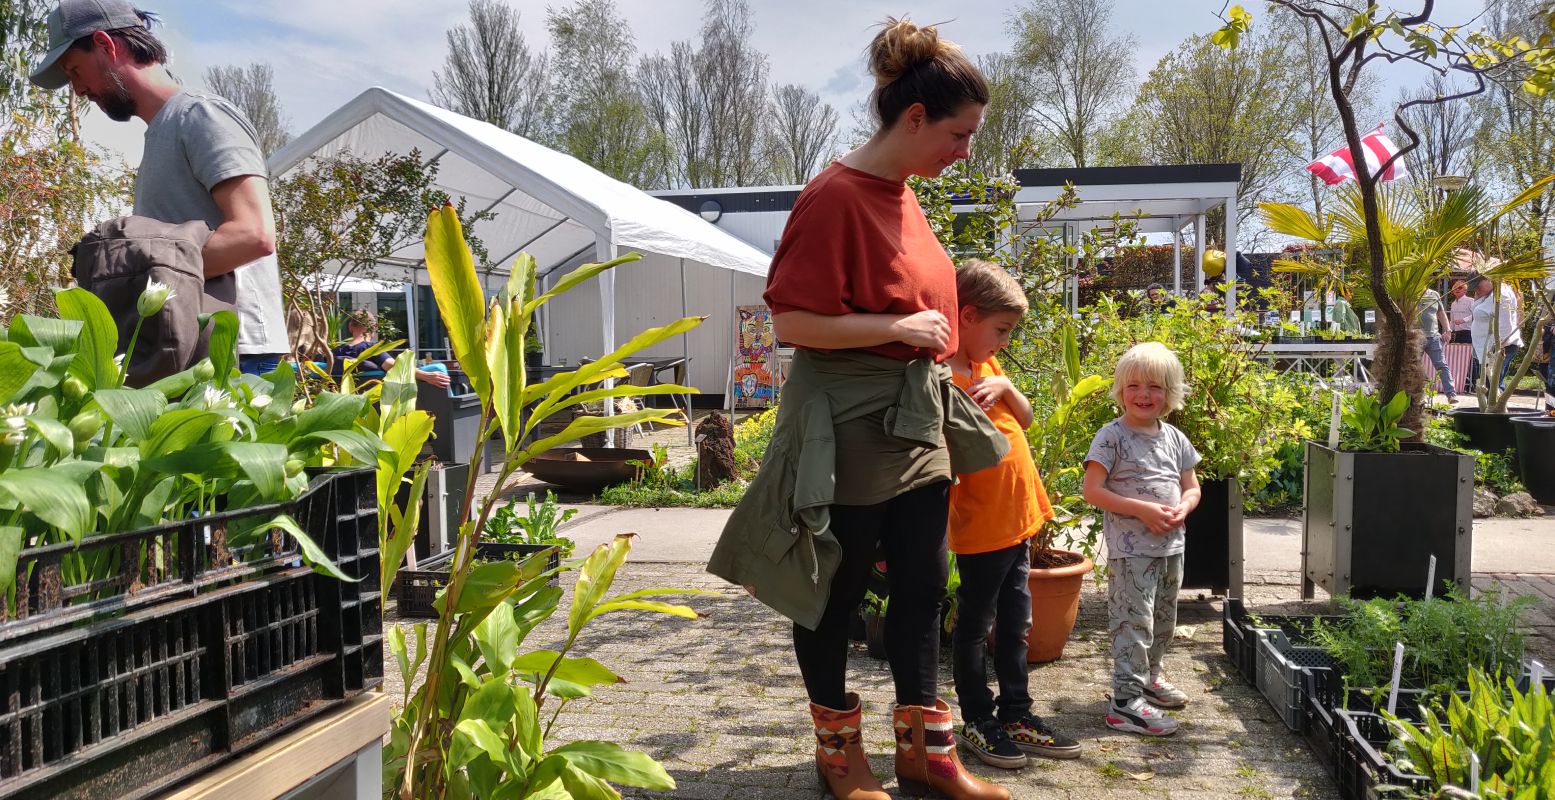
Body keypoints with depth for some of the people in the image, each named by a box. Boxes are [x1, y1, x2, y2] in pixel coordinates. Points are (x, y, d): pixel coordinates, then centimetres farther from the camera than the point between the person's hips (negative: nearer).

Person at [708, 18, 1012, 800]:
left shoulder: (903, 195, 8)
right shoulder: (835, 198, -18)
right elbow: (791, 322, -21)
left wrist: (939, 349, 16)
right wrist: (901, 329, -19)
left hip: (916, 421, 8)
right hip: (849, 427, -8)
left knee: (922, 590, 14)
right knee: (834, 593, 10)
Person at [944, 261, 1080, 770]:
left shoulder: (987, 366, 9)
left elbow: (1024, 418, 11)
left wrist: (1005, 386, -4)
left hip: (1017, 518, 9)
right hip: (981, 527, -9)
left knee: (1015, 624, 18)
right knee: (974, 626, 7)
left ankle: (1016, 714, 31)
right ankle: (977, 721, 21)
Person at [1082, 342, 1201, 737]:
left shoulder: (1174, 438, 9)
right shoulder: (1112, 436, -10)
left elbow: (1192, 487, 15)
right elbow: (1092, 490, -15)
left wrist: (1183, 508, -8)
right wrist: (1142, 509, -21)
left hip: (1171, 546, 7)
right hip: (1131, 549, -7)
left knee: (1163, 622, 20)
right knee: (1134, 623, -7)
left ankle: (1150, 677, 39)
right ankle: (1126, 700, -1)